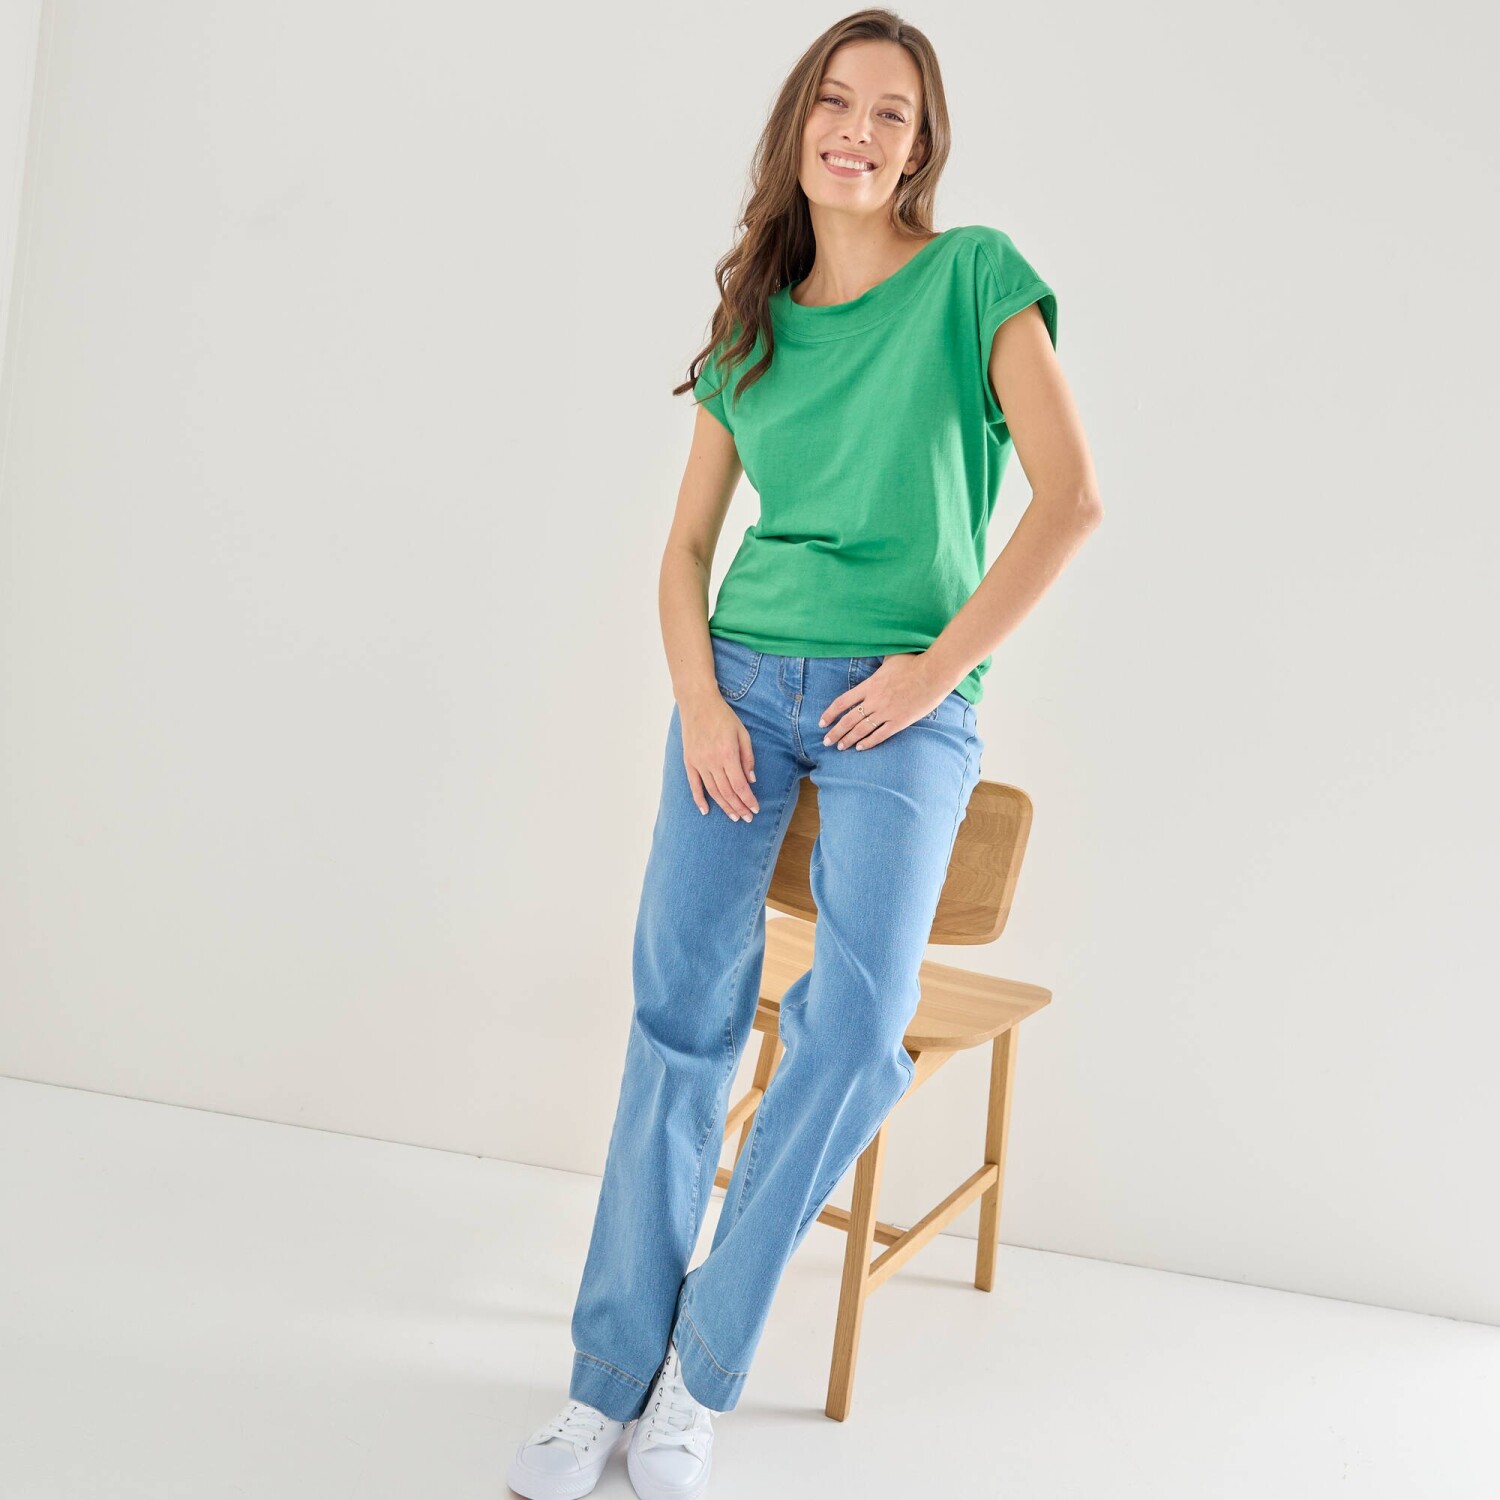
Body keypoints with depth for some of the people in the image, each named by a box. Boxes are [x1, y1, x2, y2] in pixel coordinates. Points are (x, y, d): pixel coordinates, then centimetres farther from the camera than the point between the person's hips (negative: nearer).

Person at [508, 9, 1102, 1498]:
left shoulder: (975, 278, 2)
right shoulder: (751, 325, 13)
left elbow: (1071, 496, -6)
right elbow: (685, 546, 14)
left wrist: (936, 665, -9)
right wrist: (697, 699, -2)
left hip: (904, 704, -3)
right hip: (744, 673, 3)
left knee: (854, 1026, -17)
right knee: (684, 1001, -5)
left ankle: (700, 1369, 1)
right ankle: (609, 1372, 6)